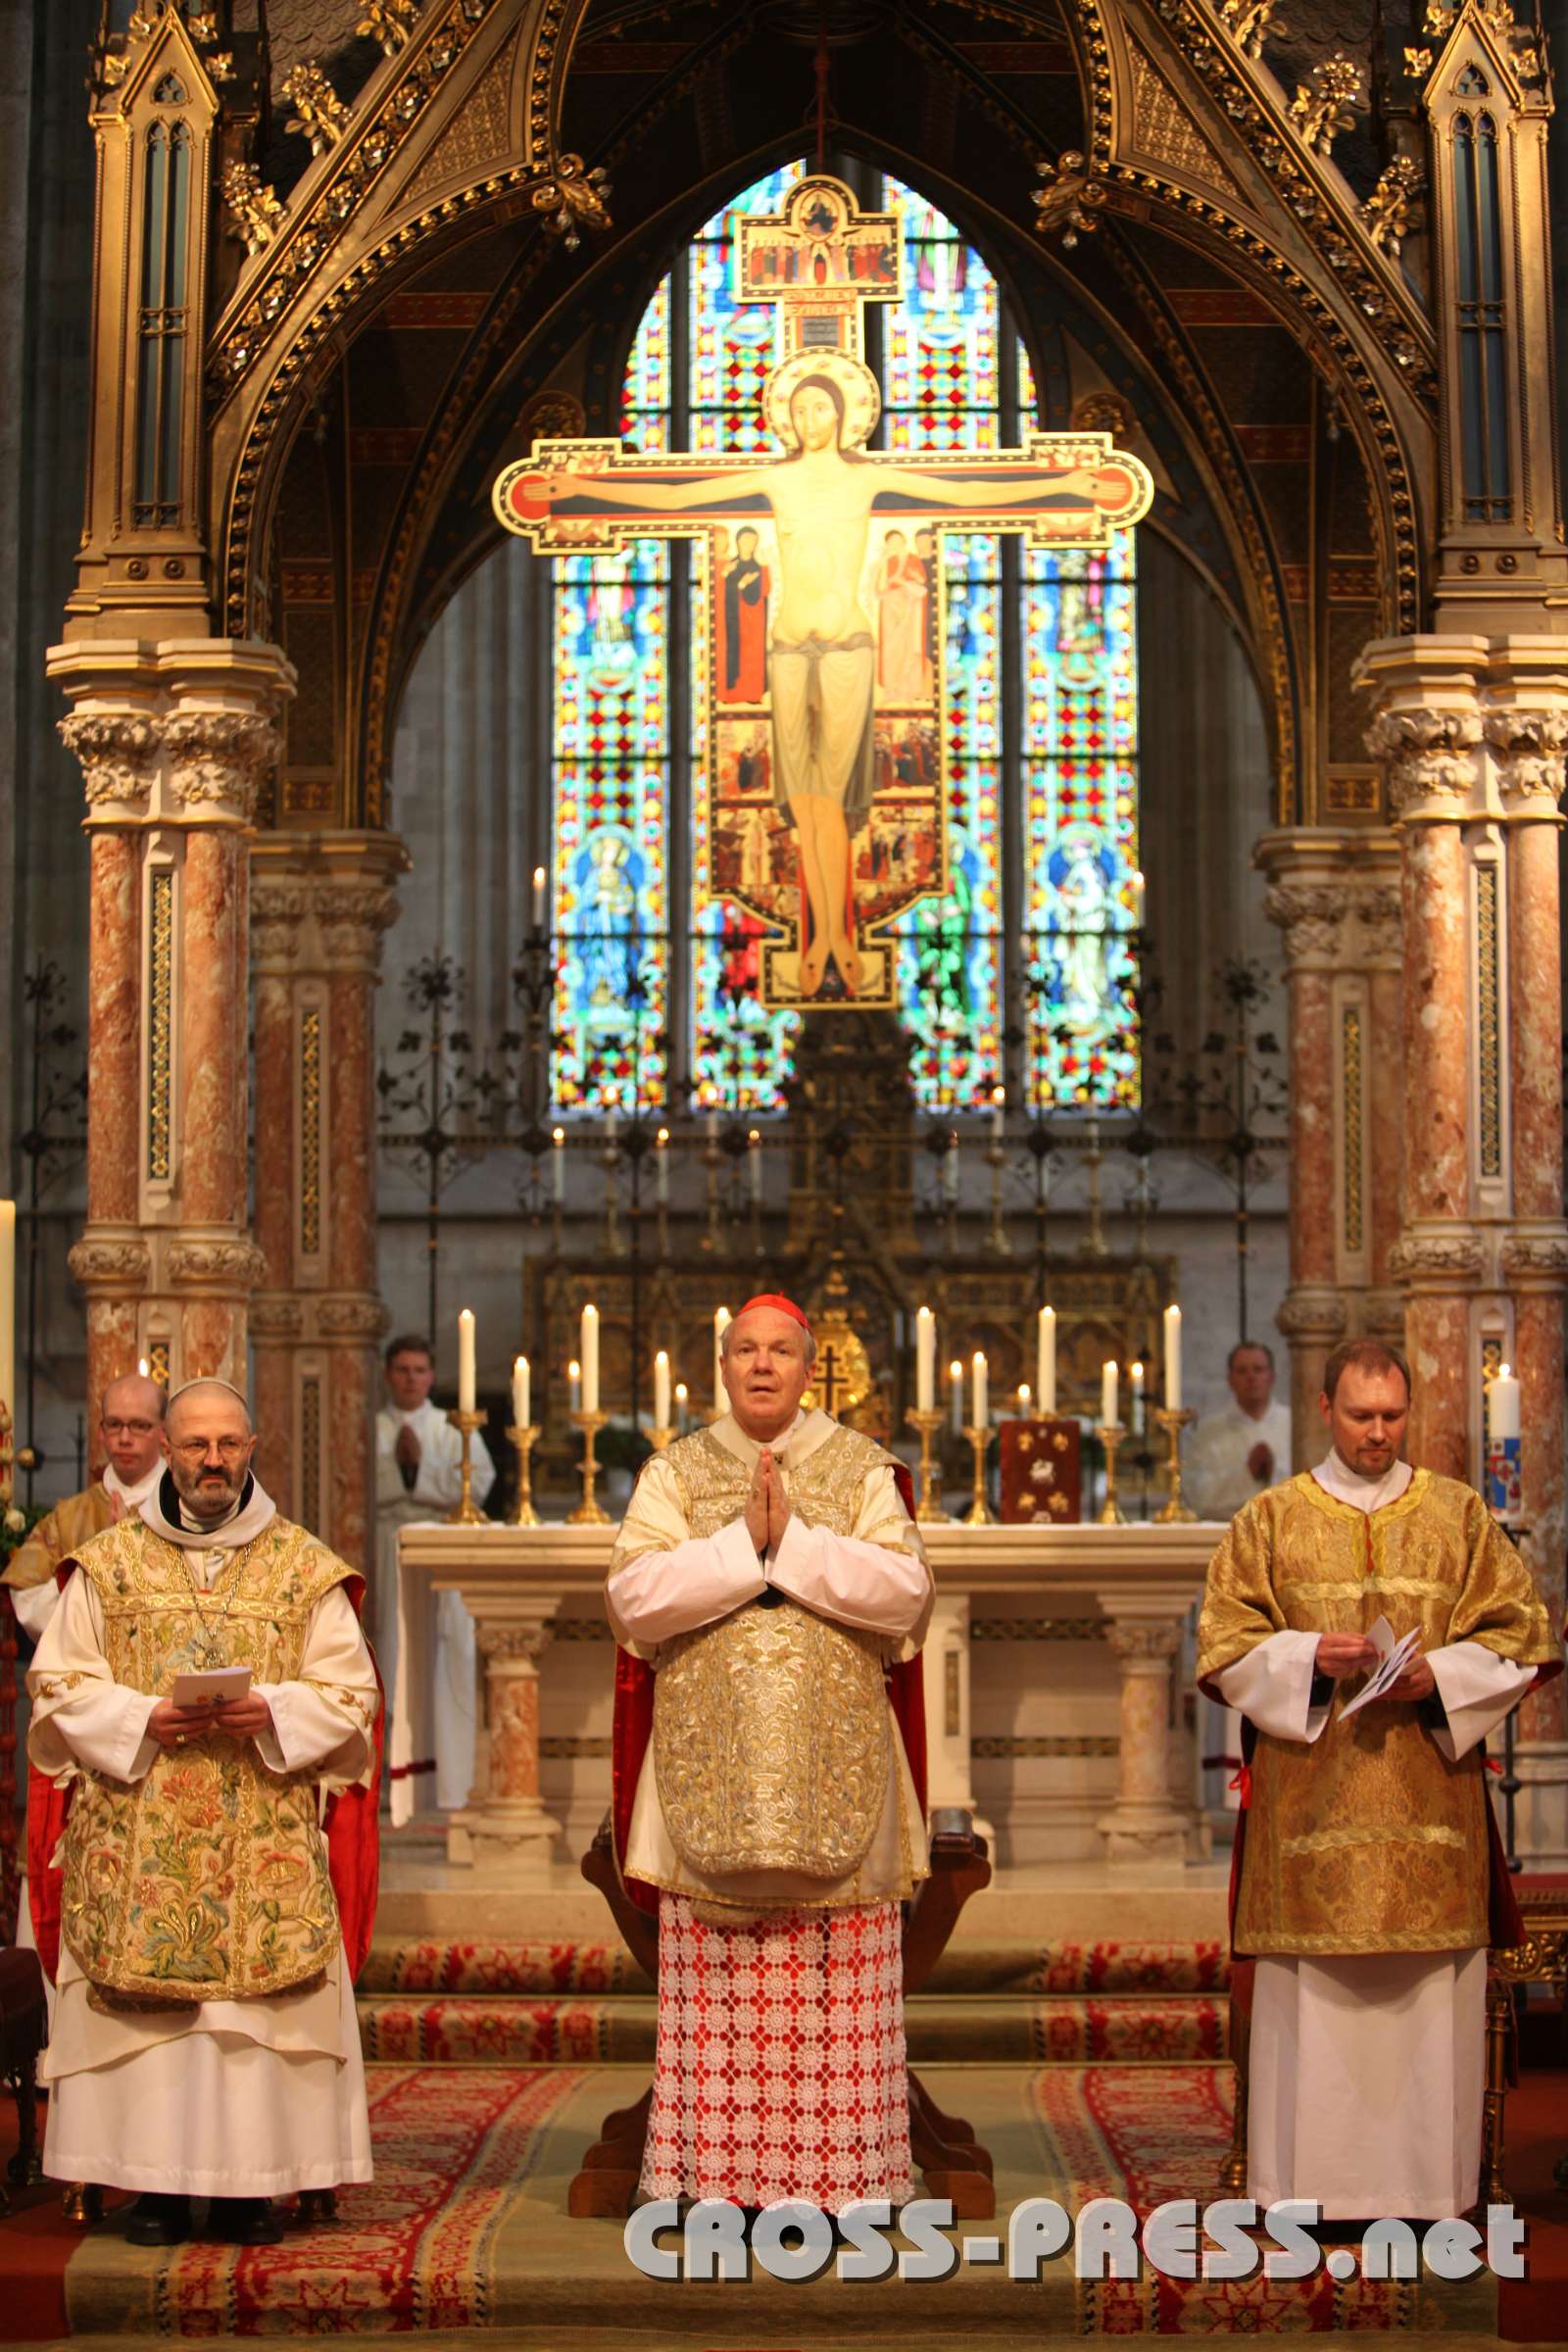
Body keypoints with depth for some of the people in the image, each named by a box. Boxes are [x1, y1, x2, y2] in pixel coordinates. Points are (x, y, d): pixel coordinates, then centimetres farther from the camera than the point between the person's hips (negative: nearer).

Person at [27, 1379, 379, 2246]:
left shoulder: (305, 1569, 7)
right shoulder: (107, 1563, 8)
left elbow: (348, 1692, 5)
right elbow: (59, 1685, 6)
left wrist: (271, 1712, -13)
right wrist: (141, 1718, -11)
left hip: (266, 1842, 0)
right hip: (137, 1839, 0)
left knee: (259, 2001, -4)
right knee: (143, 1998, -3)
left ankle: (246, 2185, 3)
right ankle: (155, 2182, 4)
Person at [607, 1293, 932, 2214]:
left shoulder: (862, 1470, 7)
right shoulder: (675, 1473, 9)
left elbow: (905, 1590, -6)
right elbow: (635, 1594, -5)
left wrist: (795, 1540, -14)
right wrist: (745, 1543, -14)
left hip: (836, 1768, 0)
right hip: (712, 1771, 0)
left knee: (837, 1990, -2)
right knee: (717, 1992, -1)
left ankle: (837, 2180, 5)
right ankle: (720, 2180, 5)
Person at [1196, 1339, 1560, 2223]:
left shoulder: (1461, 1514, 11)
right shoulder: (1271, 1520, 9)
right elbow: (1226, 1648, 4)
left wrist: (1439, 1674, -10)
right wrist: (1309, 1657, -13)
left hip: (1429, 1789, 1)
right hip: (1312, 1800, -1)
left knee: (1430, 1988, -2)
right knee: (1316, 1987, -3)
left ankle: (1426, 2178, 4)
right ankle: (1316, 2180, 2)